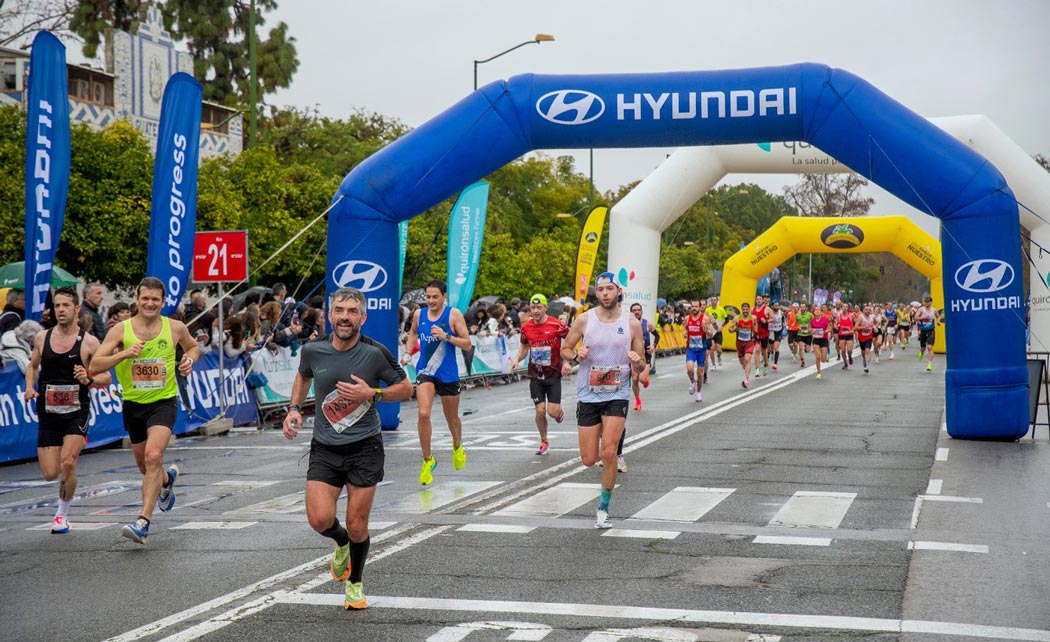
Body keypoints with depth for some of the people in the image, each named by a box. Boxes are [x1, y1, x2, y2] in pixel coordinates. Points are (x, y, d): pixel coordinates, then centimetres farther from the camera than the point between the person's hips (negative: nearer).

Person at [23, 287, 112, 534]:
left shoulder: (89, 342, -7)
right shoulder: (42, 337, 3)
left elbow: (107, 377, -2)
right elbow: (33, 366, 20)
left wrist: (89, 380, -22)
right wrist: (30, 387, 2)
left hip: (76, 412, -3)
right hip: (48, 413, 3)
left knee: (67, 463, -19)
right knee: (50, 474, 0)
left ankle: (62, 514, 3)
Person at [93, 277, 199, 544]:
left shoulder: (176, 328, -3)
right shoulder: (121, 330, -7)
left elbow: (193, 346, 19)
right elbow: (95, 365, -11)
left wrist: (190, 359, -4)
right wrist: (124, 354, -25)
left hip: (164, 402, -2)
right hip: (133, 404, 3)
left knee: (153, 456, -24)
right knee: (145, 466, 17)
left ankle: (143, 522, -24)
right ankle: (168, 478, 54)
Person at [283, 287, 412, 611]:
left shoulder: (375, 353, -12)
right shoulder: (313, 350, -3)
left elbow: (406, 389, -1)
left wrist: (372, 394, -17)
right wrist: (294, 408, 6)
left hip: (365, 447, -2)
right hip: (324, 448, 2)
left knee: (357, 526, 1)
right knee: (319, 520, -11)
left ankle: (355, 582, 29)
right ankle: (341, 542, 26)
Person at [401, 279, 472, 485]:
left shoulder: (453, 315, -9)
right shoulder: (419, 314, 1)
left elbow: (467, 345, -9)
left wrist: (446, 336, -23)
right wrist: (407, 353, 9)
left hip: (448, 374, -1)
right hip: (425, 372, 1)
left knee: (452, 418, 16)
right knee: (423, 414, -19)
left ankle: (457, 447, 49)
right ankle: (427, 460, -5)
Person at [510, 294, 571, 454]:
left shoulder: (556, 325, -13)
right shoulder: (526, 327, 0)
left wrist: (567, 362, -16)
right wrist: (517, 359, -2)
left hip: (554, 374, -3)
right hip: (535, 375, 3)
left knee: (553, 412, -8)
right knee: (540, 410, 0)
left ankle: (560, 410, 30)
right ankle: (543, 441, 21)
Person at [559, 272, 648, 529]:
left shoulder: (632, 323, -1)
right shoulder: (584, 319, -2)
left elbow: (640, 367, 6)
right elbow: (565, 349, 8)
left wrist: (638, 365, -18)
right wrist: (576, 356, -14)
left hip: (617, 395, -1)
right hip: (588, 395, 1)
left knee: (608, 453, -16)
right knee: (588, 460, 1)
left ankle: (603, 508, 1)